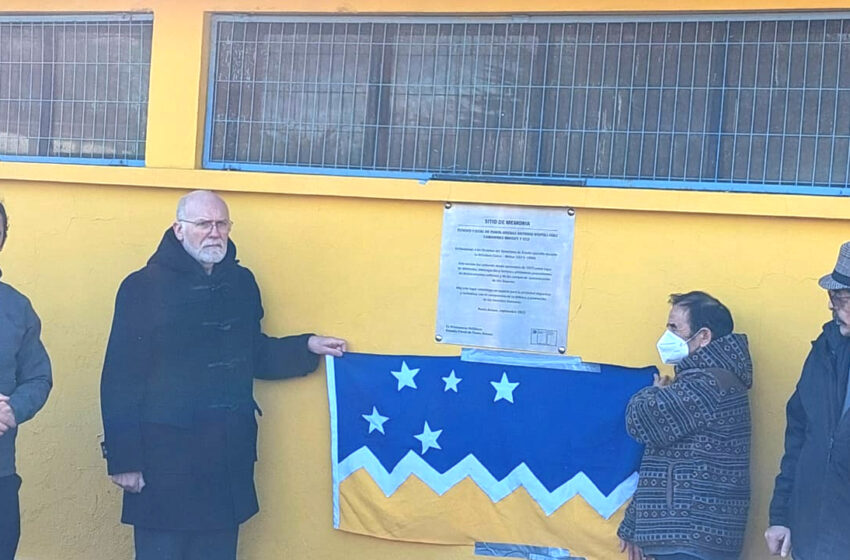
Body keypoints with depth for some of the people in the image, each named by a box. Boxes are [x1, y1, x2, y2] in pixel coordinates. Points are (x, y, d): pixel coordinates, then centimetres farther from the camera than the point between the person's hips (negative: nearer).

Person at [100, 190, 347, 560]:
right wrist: (123, 459, -12)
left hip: (228, 457, 5)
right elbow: (121, 380, -10)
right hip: (165, 458, -5)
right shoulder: (144, 287, -9)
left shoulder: (241, 283, 9)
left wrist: (307, 347, 8)